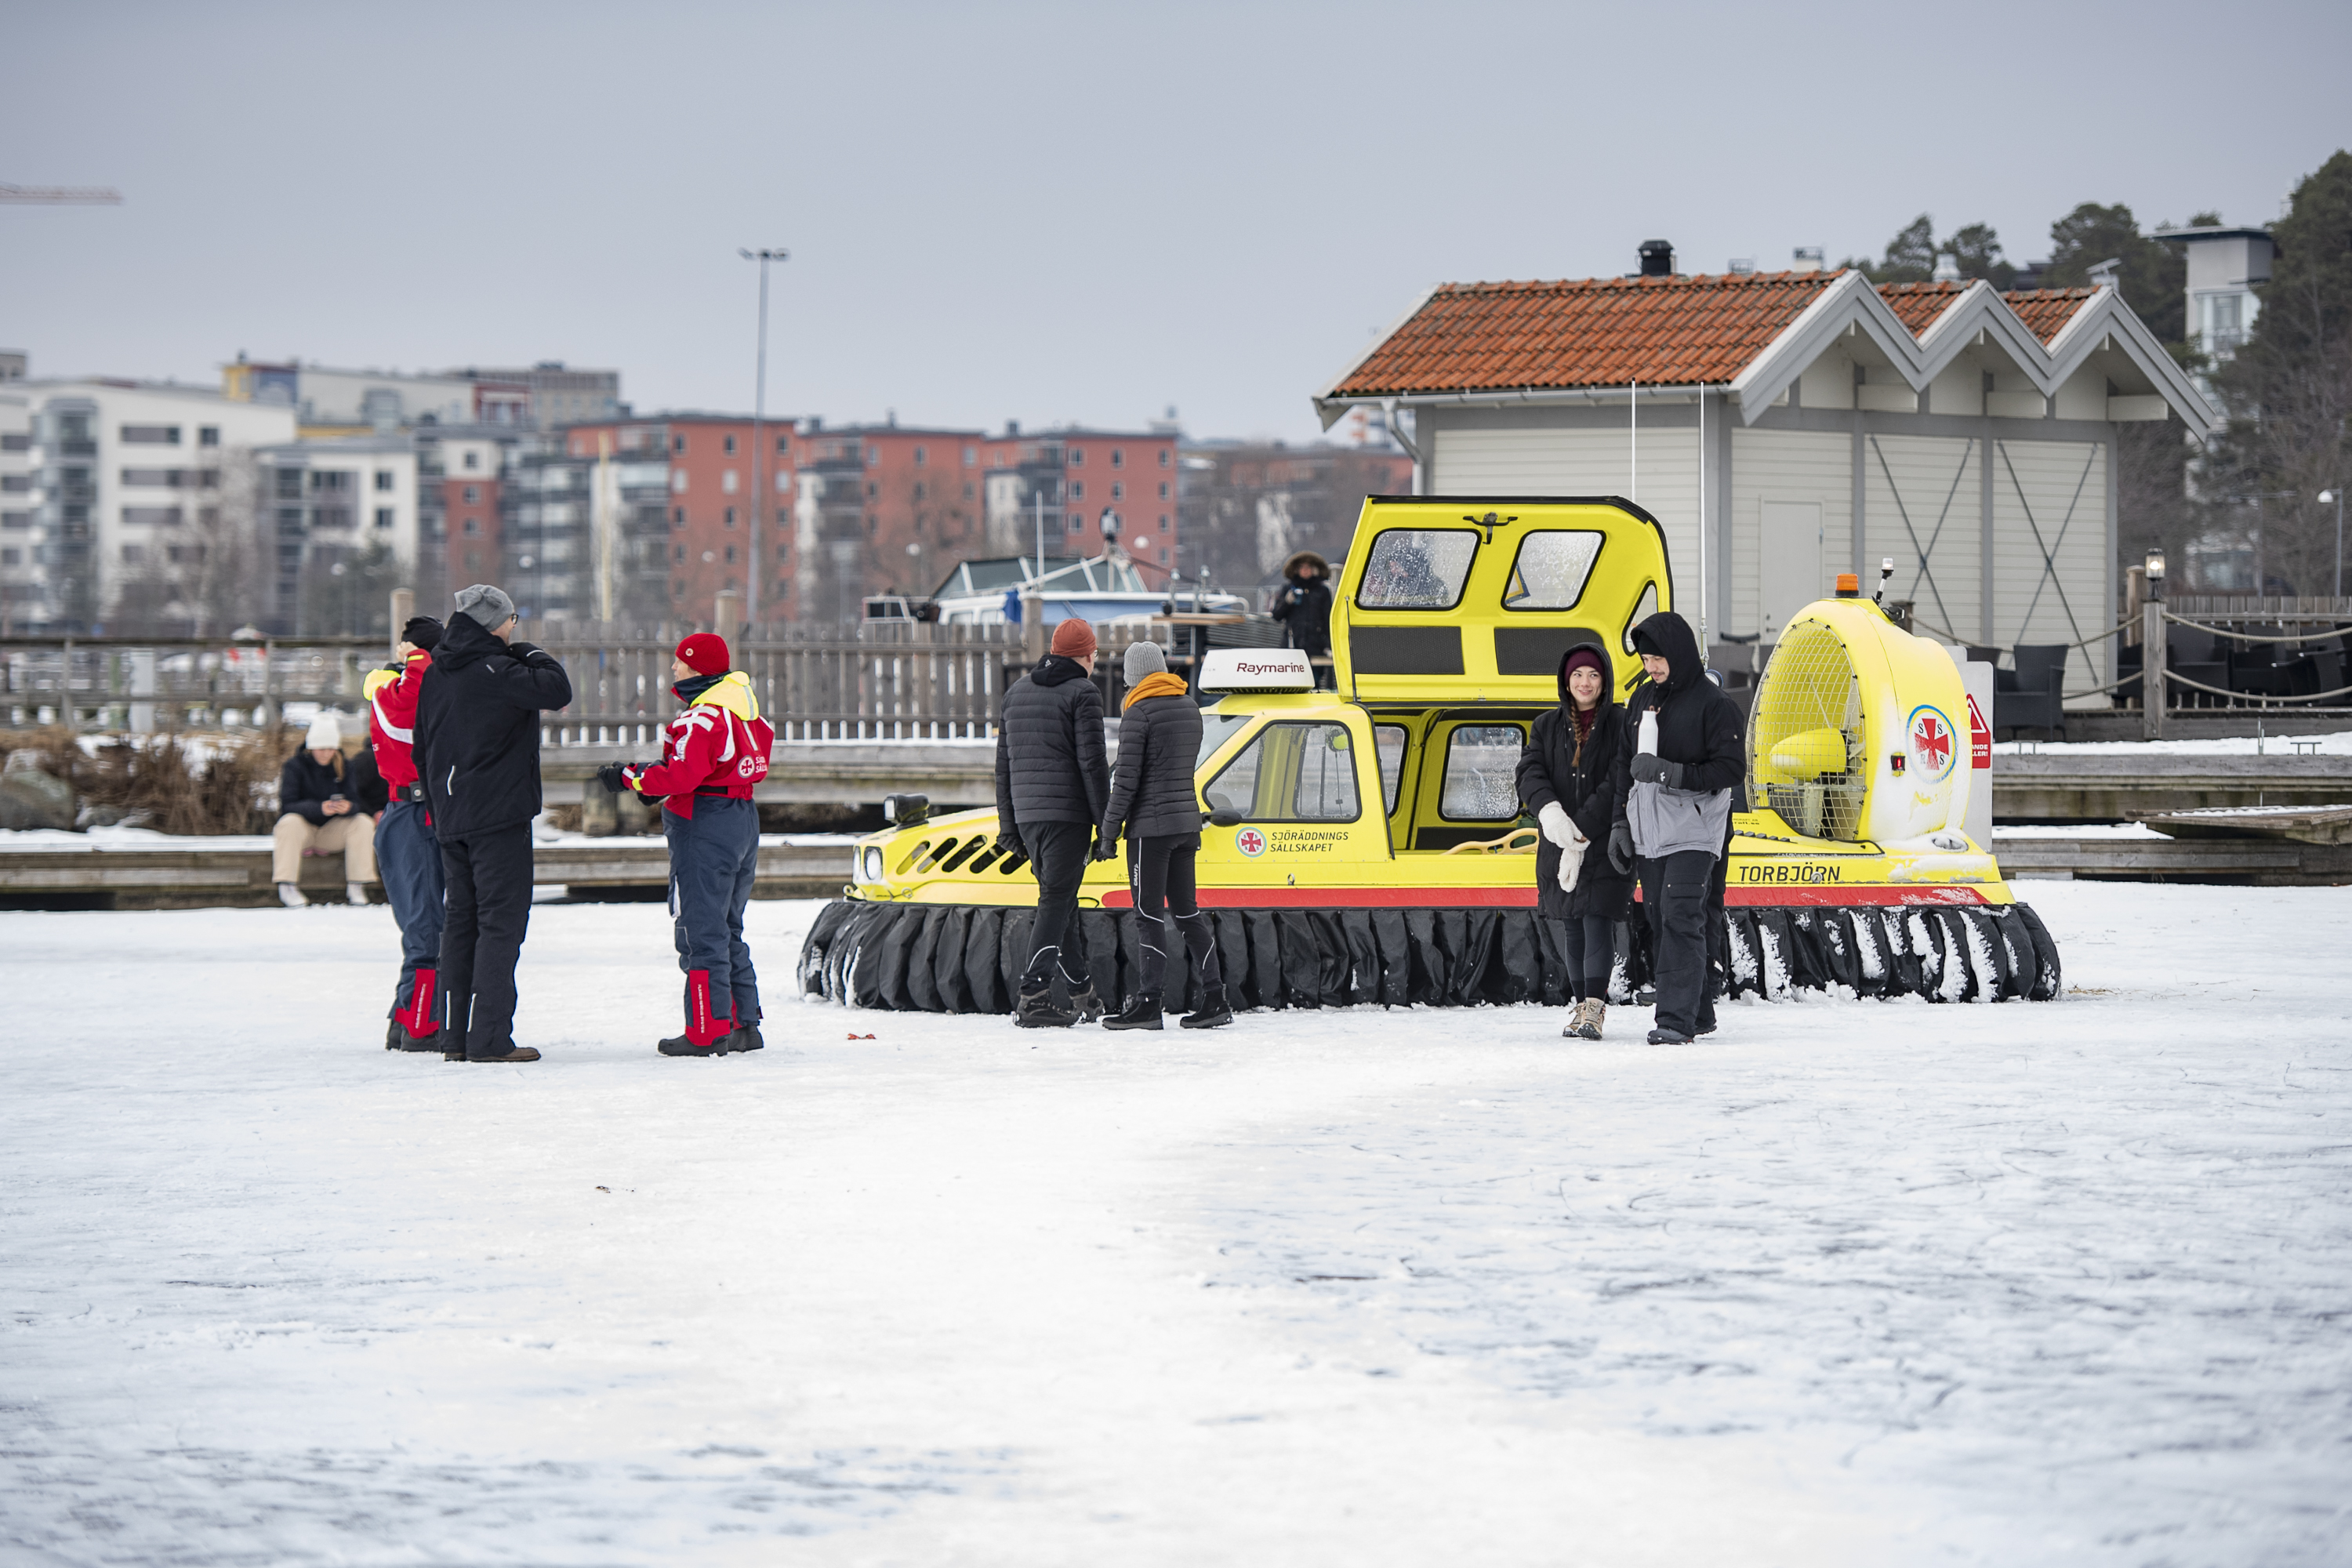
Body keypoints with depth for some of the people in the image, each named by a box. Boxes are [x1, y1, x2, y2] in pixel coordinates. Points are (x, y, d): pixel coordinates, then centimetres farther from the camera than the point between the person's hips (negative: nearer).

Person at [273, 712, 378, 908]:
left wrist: (348, 807, -33)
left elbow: (355, 804, -7)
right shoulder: (295, 766, -10)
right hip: (303, 829, -3)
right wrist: (319, 808, -38)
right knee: (290, 822, -36)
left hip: (332, 832, 3)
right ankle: (287, 887, -32)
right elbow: (287, 805, -22)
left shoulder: (343, 767, 1)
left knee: (363, 823, -21)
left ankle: (356, 885, -16)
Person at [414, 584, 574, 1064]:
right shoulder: (495, 672, -13)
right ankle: (489, 1038, -12)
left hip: (450, 821, 8)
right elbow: (557, 690, -23)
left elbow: (421, 752, 18)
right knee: (501, 921, -6)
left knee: (461, 921, 12)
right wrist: (534, 655, -4)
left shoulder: (433, 676, 12)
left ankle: (455, 1035, 12)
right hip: (499, 817, -8)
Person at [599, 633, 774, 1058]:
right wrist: (657, 777, 12)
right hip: (743, 818, 10)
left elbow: (681, 776, -24)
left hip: (704, 827, -10)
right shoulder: (743, 704, 13)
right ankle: (743, 1024, 19)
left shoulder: (704, 716, -17)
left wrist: (629, 778, -12)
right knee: (728, 931, 17)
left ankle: (707, 1032, -6)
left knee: (701, 932, -6)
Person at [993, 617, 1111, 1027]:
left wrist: (1008, 824, 21)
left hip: (1027, 815, 7)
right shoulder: (1082, 694, -7)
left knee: (1061, 900, 16)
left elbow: (1004, 764, 18)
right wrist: (1105, 824, -9)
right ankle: (1033, 998, -16)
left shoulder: (1017, 692, 16)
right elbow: (1092, 763, -12)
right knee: (1055, 902, -8)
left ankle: (1081, 991, 24)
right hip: (1067, 814, -7)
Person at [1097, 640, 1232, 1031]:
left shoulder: (1138, 714, -11)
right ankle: (1214, 999, 8)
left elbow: (1127, 779, -13)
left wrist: (1108, 833, -9)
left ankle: (1149, 1002, -6)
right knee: (1186, 910, 12)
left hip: (1151, 825, -7)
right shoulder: (1190, 708, 11)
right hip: (1187, 821, 7)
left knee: (1149, 914, -5)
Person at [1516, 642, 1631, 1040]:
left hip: (1607, 842, -4)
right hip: (1559, 844, 5)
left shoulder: (1621, 725, -2)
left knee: (1598, 918, -14)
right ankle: (1584, 1003, 21)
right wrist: (1549, 810, -25)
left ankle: (1594, 1009, -17)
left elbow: (1617, 785, -11)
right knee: (1569, 926, 9)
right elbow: (1530, 772, -4)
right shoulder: (1547, 727, 11)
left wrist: (1583, 832, -19)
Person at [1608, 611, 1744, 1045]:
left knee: (1681, 919, -16)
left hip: (1694, 831, -7)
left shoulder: (1713, 704, -8)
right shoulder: (1643, 699, 14)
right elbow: (1627, 763, 20)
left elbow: (1732, 767, -12)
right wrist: (1621, 822, 15)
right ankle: (1698, 1013, 17)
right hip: (1649, 831, 7)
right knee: (1660, 921, 8)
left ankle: (1676, 1019, -20)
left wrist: (1674, 774, -21)